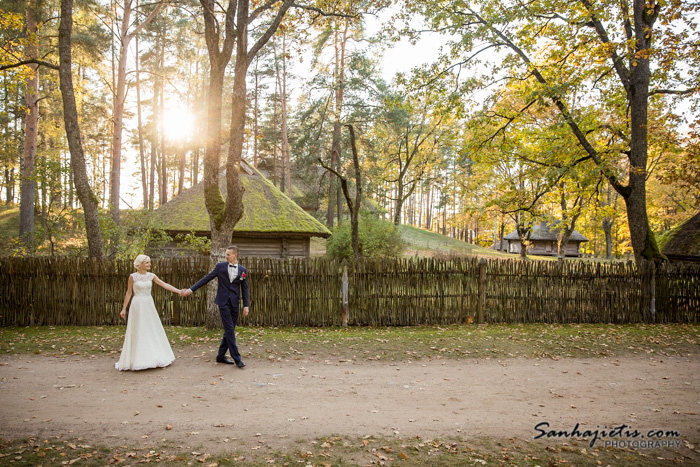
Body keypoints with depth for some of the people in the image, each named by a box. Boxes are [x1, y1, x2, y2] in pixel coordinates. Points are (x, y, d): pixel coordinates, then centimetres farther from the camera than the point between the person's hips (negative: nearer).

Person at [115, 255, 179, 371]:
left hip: (149, 305, 4)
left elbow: (165, 285, -3)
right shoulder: (133, 276, -4)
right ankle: (137, 359, 8)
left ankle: (153, 357, 20)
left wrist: (179, 291, -13)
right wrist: (124, 309, 3)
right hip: (137, 305, -4)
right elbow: (128, 293, 2)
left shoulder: (151, 276, 3)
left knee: (152, 330, 8)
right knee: (137, 332, 0)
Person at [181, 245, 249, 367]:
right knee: (229, 330, -7)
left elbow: (244, 288, 7)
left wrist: (246, 306, 3)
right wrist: (191, 289, -3)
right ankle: (236, 357, -3)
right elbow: (206, 279, 2)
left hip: (235, 303, 3)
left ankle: (221, 356, 21)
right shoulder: (220, 266, 1)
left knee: (229, 331, 8)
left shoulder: (242, 270, 5)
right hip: (224, 302, -3)